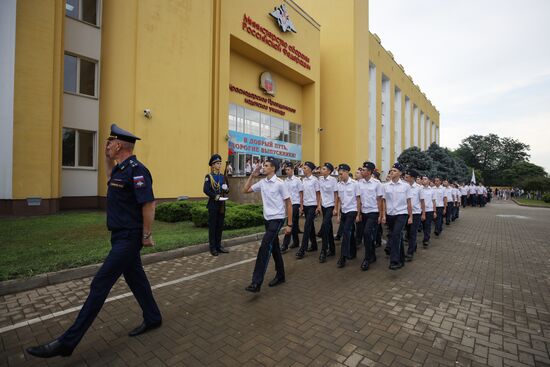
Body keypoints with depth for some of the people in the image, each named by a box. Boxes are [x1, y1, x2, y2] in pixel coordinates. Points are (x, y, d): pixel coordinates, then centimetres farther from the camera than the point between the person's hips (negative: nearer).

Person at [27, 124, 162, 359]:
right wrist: (108, 159, 19)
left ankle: (68, 342, 9)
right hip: (121, 236, 10)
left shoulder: (136, 169, -19)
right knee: (135, 278, 17)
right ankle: (152, 319, 32)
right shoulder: (121, 168, 11)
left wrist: (147, 235, -19)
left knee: (100, 284, -3)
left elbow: (149, 203, -23)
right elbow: (112, 181, 34)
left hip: (128, 238, -10)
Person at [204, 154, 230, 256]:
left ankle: (218, 245, 22)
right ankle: (212, 247, 10)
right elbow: (205, 190, -15)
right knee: (212, 226, 1)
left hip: (222, 204, 6)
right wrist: (215, 196, -24)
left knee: (220, 226, 11)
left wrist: (226, 189, -9)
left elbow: (226, 189, 13)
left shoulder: (222, 176, 13)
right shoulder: (208, 177, -4)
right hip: (213, 204, -6)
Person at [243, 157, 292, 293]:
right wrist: (252, 175, 1)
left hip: (277, 219, -7)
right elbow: (245, 190, 12)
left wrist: (289, 224, -10)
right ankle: (280, 276, 31)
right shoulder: (262, 183, 5)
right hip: (267, 219, 7)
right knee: (274, 248, 15)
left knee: (264, 248, -14)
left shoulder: (280, 183, -13)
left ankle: (256, 282, -10)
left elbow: (288, 204, -9)